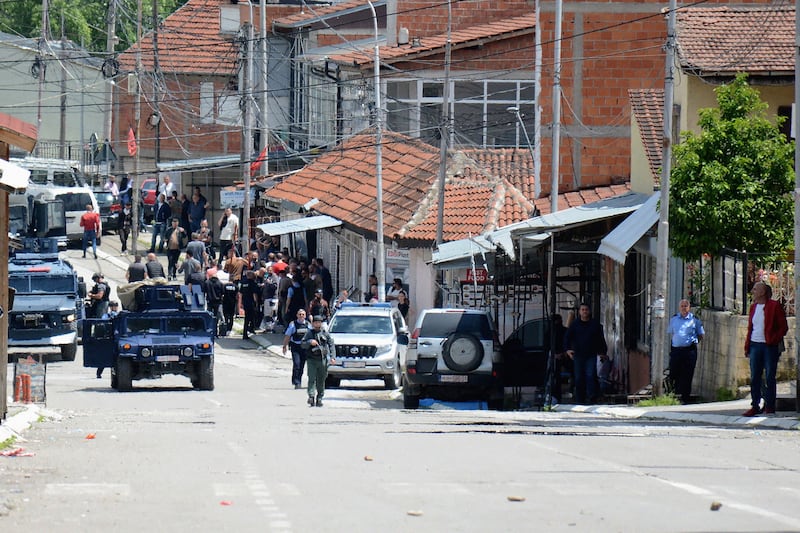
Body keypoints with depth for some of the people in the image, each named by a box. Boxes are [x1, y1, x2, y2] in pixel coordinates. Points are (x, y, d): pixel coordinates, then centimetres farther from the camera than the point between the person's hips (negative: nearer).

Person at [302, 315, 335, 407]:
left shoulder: (325, 334, 11)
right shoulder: (309, 333, 7)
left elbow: (331, 345, 9)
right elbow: (302, 345, 4)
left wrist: (332, 357, -2)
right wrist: (310, 342, -15)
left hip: (323, 360, 2)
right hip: (311, 360, -2)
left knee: (321, 380, 6)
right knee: (312, 378, -13)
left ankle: (319, 398, 14)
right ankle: (311, 396, -21)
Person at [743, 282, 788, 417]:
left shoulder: (775, 306, -5)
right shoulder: (754, 307, 13)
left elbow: (783, 327, -4)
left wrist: (774, 340, -13)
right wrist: (747, 346, 11)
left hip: (770, 346, -6)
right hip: (755, 345, 6)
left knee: (770, 377, -1)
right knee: (754, 377, 4)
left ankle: (769, 406, 5)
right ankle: (755, 406, 8)